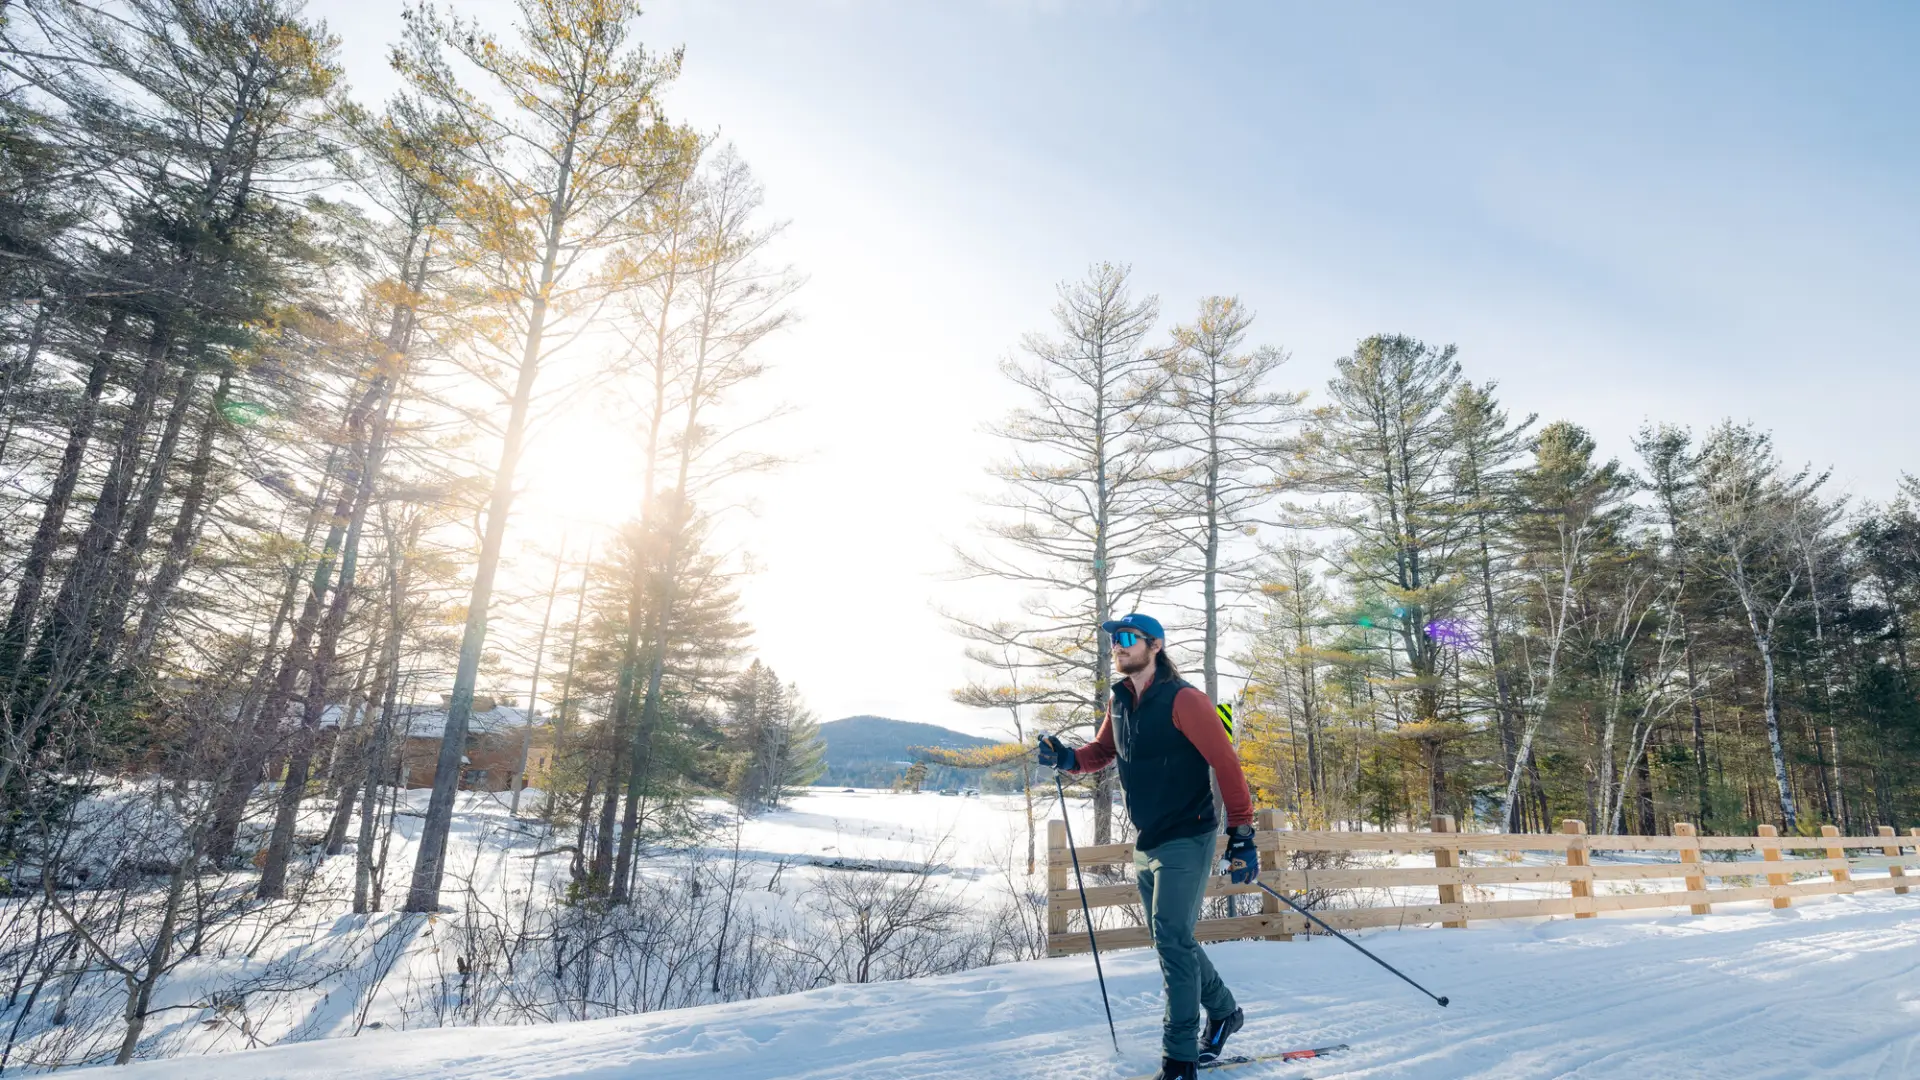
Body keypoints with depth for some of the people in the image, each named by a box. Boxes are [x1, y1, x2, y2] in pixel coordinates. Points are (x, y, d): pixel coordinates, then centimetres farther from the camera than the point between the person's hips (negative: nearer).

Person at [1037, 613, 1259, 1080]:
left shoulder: (1182, 699, -18)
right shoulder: (1120, 702, 5)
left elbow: (1226, 763, -18)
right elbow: (1102, 751, 17)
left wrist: (1241, 835, -19)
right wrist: (1068, 757, -5)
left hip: (1186, 841, -8)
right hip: (1146, 844, 8)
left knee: (1171, 939, -11)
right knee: (1173, 941, 17)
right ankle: (1223, 1012, 39)